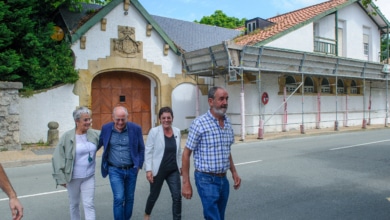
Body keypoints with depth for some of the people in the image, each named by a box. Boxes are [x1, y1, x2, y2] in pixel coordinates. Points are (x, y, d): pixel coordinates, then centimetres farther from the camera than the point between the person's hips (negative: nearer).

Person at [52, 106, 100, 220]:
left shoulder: (95, 134, -5)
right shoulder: (67, 137, -14)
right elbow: (57, 158, -10)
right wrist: (61, 178, -10)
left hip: (89, 177, 2)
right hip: (73, 177, -2)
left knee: (89, 204, 3)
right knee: (74, 204, 17)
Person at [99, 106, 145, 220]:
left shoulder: (136, 128, -7)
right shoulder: (106, 128, -5)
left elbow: (141, 149, 2)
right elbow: (99, 144, 9)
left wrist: (139, 165, 0)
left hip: (131, 170, 1)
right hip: (114, 170, -1)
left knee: (129, 198, 12)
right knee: (119, 198, -8)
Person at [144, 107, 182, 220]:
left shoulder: (177, 131, 1)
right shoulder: (154, 131, -12)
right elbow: (148, 151, -11)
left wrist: (180, 166, 12)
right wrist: (148, 169, -15)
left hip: (173, 170, 3)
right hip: (158, 170, -3)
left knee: (177, 196, -3)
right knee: (154, 195, 16)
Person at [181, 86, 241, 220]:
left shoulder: (228, 123, 7)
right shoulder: (199, 123, -13)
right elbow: (186, 154, -10)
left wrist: (234, 172, 12)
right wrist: (186, 183, -11)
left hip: (223, 179, 7)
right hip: (207, 180, -6)